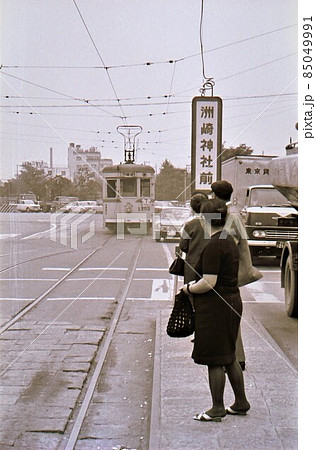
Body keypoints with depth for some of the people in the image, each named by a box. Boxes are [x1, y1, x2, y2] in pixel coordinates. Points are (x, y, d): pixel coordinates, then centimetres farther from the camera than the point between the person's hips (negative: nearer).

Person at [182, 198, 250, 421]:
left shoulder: (213, 246, -20)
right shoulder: (230, 241, 11)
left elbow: (209, 283, -23)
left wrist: (189, 288, -7)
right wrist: (197, 283, 21)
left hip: (216, 306, -10)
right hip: (233, 300, 10)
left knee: (215, 359, 0)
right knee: (229, 356, 18)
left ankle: (217, 409, 10)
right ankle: (241, 402, 26)